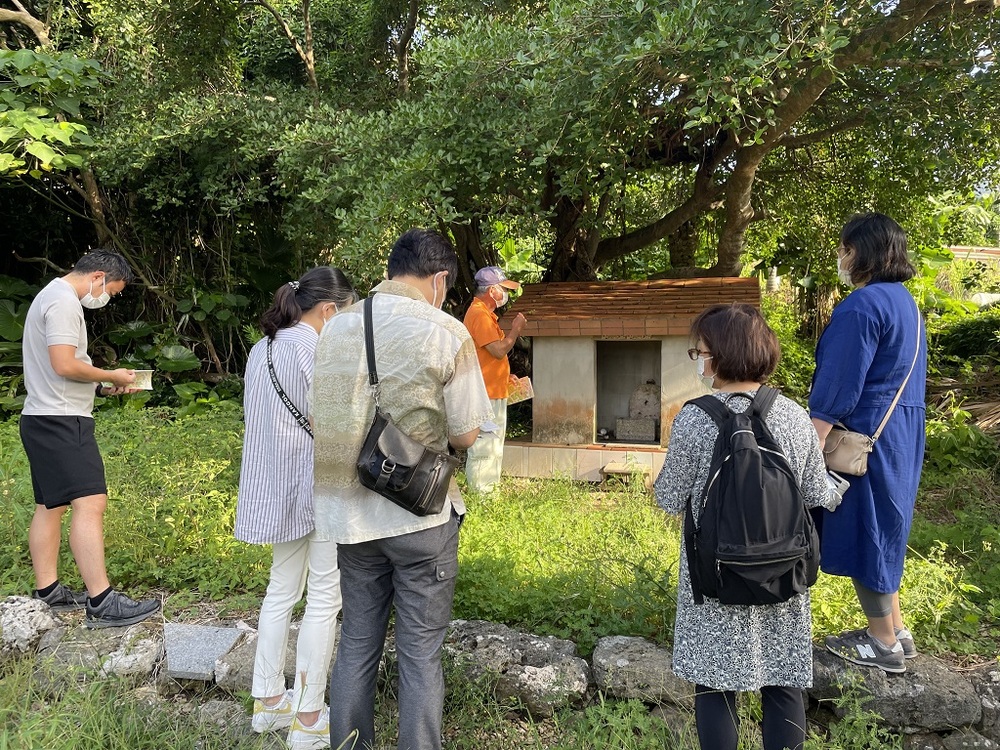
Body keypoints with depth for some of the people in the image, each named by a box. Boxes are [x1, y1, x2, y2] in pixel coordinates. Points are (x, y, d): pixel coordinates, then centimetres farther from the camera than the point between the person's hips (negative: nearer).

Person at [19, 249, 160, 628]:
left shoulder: (52, 296, 20)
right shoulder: (64, 301, -13)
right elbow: (64, 365, -22)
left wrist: (101, 387, 12)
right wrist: (111, 376, -8)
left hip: (43, 420, 11)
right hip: (62, 420, -11)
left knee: (50, 506, 13)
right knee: (89, 503, -15)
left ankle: (47, 591, 20)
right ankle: (101, 602, -17)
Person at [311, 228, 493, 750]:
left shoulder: (335, 329, 1)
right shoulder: (446, 333, -12)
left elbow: (324, 419, 7)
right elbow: (464, 435, -8)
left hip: (351, 513, 4)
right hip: (421, 516, -4)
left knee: (356, 644, 17)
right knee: (420, 655, 8)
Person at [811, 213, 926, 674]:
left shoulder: (862, 306, -19)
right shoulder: (903, 301, 12)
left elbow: (838, 386, -22)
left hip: (866, 437, -10)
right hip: (901, 436, 10)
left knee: (863, 531, 2)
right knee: (881, 529, 19)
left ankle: (883, 645, 14)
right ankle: (894, 632, 29)